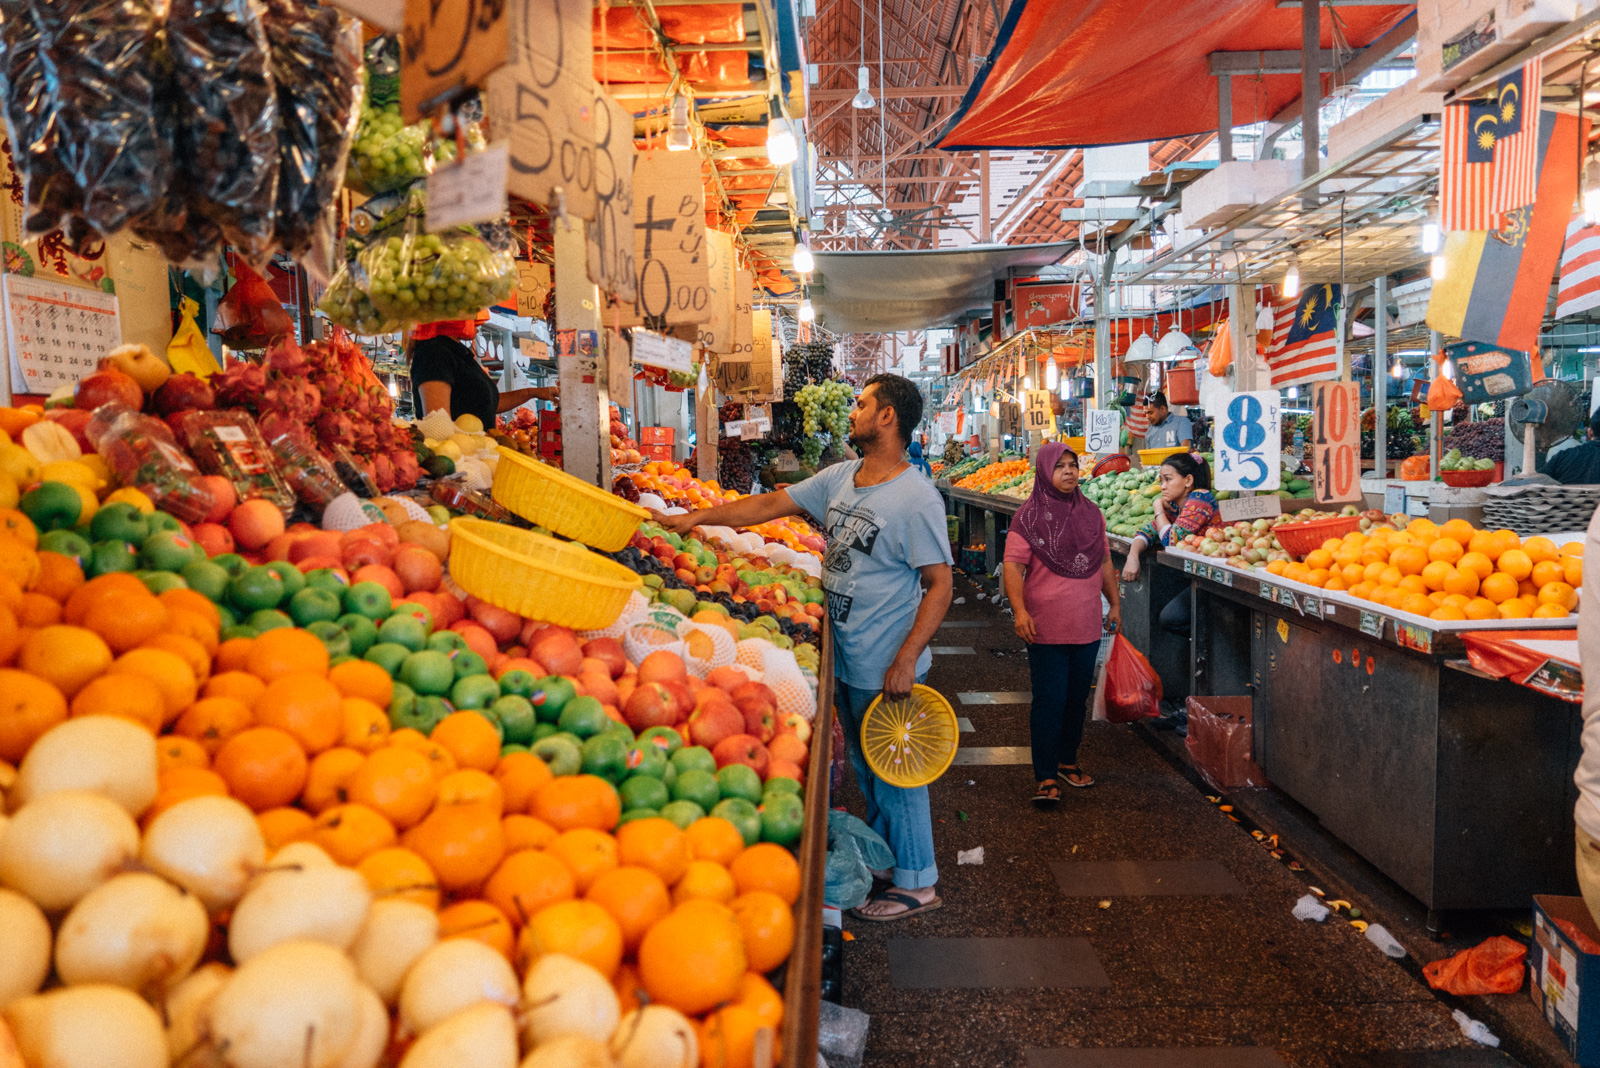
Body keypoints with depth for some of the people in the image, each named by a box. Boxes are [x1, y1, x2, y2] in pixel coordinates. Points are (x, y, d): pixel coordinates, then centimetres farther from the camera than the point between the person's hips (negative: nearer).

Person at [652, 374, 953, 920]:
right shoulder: (839, 477, 5)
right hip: (845, 660, 8)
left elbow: (939, 583, -19)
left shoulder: (917, 498, -19)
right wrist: (694, 518, 7)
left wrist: (907, 658, -25)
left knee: (894, 774, 5)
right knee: (865, 767, 21)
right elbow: (771, 504, 10)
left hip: (886, 669, -8)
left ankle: (915, 883, 22)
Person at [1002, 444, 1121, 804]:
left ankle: (1068, 761, 31)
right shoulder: (1029, 516, -6)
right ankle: (1046, 778, 4)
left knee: (1077, 698, 15)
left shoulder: (1091, 513, 9)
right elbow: (1013, 565, -12)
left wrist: (1115, 603, 17)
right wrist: (1019, 610, -23)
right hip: (1046, 629, -5)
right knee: (1049, 702, -3)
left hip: (1087, 627, 5)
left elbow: (1104, 562, 18)